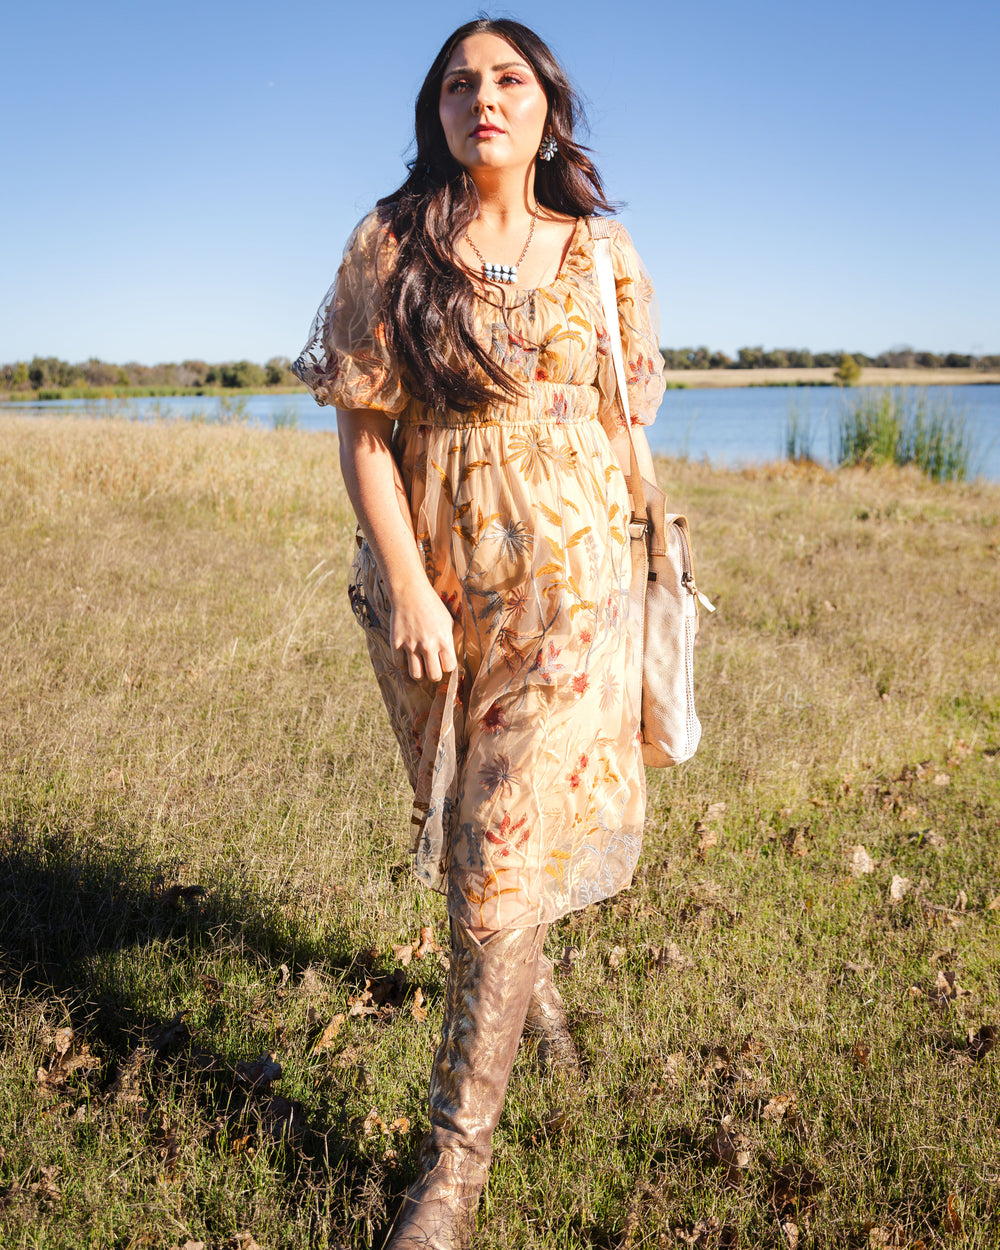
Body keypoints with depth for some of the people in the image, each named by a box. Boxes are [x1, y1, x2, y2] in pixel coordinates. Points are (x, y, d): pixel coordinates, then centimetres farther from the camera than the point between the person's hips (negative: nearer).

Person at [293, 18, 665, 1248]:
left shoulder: (602, 255, 2)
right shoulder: (389, 246, -1)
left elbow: (625, 429, 9)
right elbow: (364, 431, -5)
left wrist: (608, 580, 9)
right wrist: (410, 589, -12)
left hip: (565, 579, -1)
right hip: (424, 576, 1)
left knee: (506, 852, -5)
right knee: (462, 822, 17)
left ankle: (458, 1149, 8)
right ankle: (532, 978, 48)